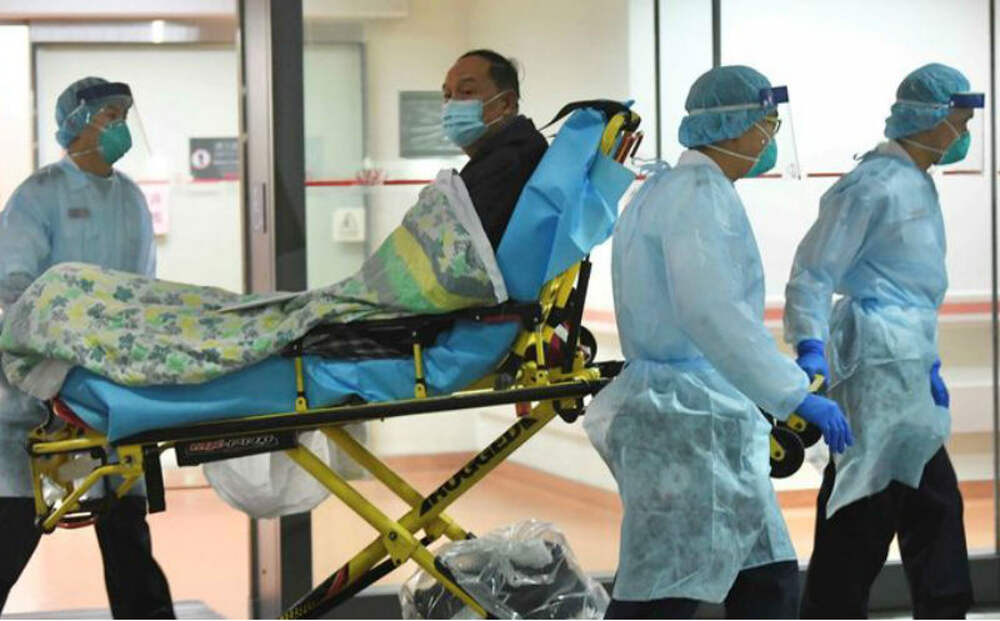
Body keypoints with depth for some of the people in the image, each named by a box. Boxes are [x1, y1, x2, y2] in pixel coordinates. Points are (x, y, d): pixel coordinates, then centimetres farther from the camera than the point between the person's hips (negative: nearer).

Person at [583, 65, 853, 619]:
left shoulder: (670, 188, 19)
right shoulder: (700, 192, -14)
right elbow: (712, 312, -26)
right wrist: (795, 395, -27)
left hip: (711, 422, 11)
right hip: (689, 421, -11)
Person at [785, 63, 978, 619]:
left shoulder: (918, 184, 17)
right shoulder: (873, 186, -12)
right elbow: (813, 273, -16)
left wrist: (928, 361, 24)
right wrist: (810, 349, -27)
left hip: (906, 365, 10)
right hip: (880, 360, -10)